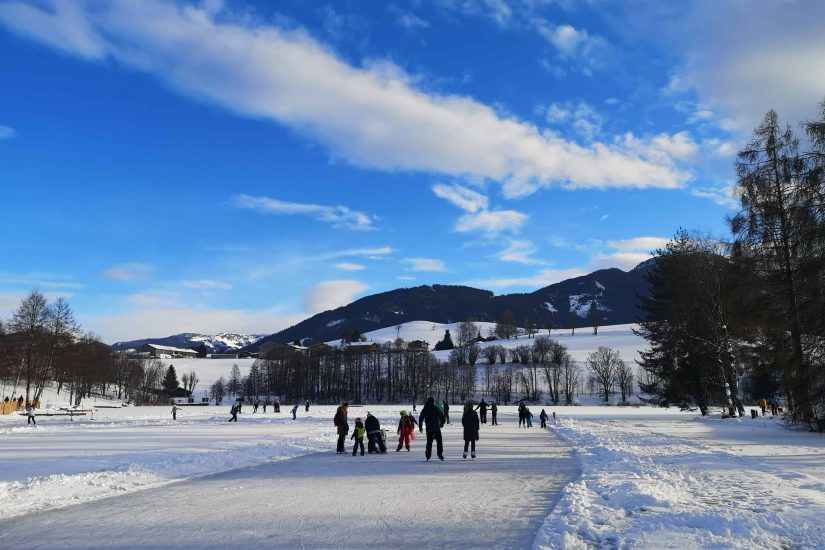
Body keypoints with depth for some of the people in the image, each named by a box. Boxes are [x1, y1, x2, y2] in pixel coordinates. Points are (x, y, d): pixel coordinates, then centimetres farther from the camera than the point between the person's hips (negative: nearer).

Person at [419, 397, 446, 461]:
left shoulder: (424, 409, 3)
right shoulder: (436, 409, -5)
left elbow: (420, 418, 5)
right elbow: (442, 416, -5)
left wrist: (420, 427, 12)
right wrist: (442, 423, 10)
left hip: (428, 429, 3)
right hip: (436, 428, -3)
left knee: (429, 442, 11)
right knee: (439, 441, 4)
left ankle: (428, 455, 8)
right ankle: (439, 453, -8)